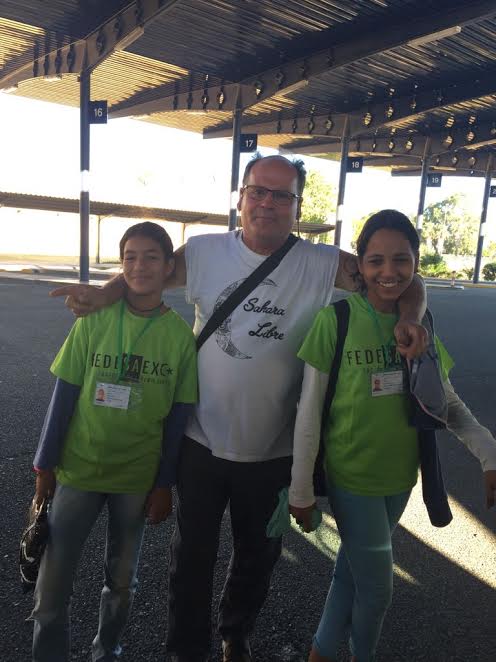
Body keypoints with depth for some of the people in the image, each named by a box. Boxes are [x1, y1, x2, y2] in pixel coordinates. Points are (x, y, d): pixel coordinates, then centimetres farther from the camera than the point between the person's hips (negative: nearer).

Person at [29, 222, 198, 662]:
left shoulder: (181, 334, -8)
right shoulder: (95, 319, -8)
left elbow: (178, 415, -4)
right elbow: (65, 395, -3)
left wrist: (164, 485, -2)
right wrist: (45, 464, -1)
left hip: (139, 477, 1)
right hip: (78, 469, 0)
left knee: (122, 577, 18)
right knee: (53, 580, 6)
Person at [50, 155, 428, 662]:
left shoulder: (322, 265, -9)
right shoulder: (205, 252, -7)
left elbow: (405, 281, -5)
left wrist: (409, 319, -26)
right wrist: (102, 294, -16)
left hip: (274, 450, 1)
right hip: (201, 442, 0)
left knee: (257, 556, 24)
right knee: (192, 556, 17)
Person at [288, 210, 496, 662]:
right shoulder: (336, 320, -17)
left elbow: (449, 403, 3)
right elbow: (309, 411, -14)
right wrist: (301, 489, -11)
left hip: (401, 476, 5)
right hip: (351, 477, -4)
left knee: (354, 570, 21)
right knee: (377, 586, 11)